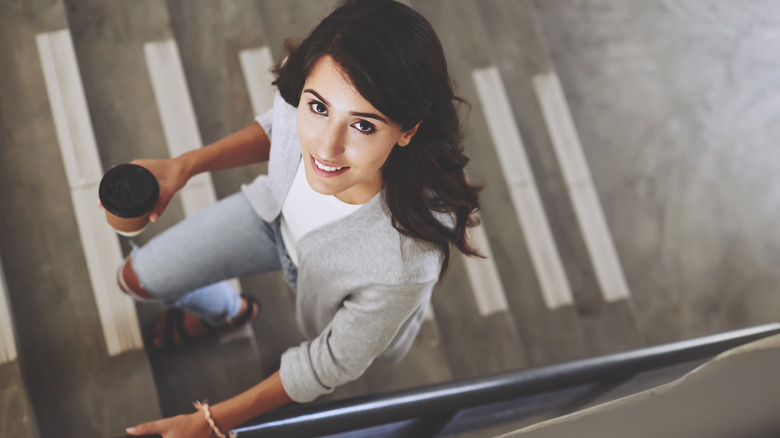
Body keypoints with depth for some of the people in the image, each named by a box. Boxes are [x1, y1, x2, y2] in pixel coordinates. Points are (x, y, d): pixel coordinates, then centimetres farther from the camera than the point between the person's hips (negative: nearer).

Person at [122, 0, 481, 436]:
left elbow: (333, 362, -29)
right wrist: (185, 165, -18)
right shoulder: (307, 91, -38)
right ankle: (227, 310, 48)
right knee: (139, 278, 14)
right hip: (279, 212, 3)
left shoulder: (406, 263, -50)